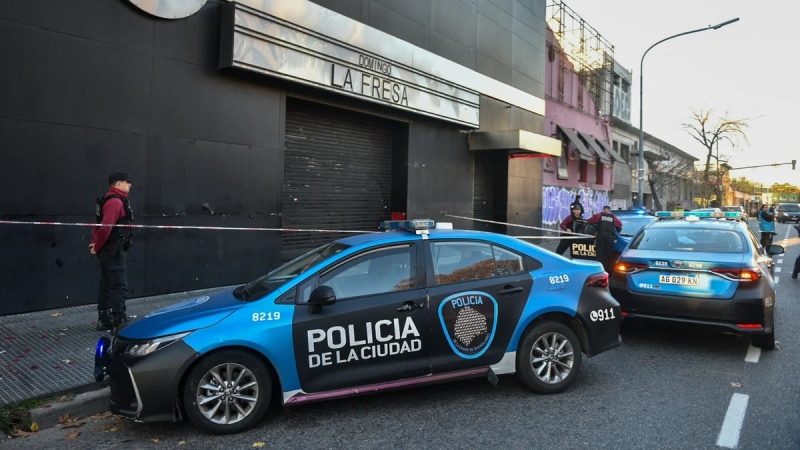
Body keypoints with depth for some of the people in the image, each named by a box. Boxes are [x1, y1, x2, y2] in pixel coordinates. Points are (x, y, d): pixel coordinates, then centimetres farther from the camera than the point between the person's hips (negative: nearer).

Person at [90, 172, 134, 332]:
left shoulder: (110, 199, 18)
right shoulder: (116, 201, -16)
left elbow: (102, 225, 17)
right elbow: (105, 227, -24)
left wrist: (96, 243, 7)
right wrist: (97, 246, -12)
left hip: (109, 250, 11)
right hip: (114, 250, -11)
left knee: (107, 285, 14)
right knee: (119, 286, -9)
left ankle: (104, 320, 21)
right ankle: (119, 321, -7)